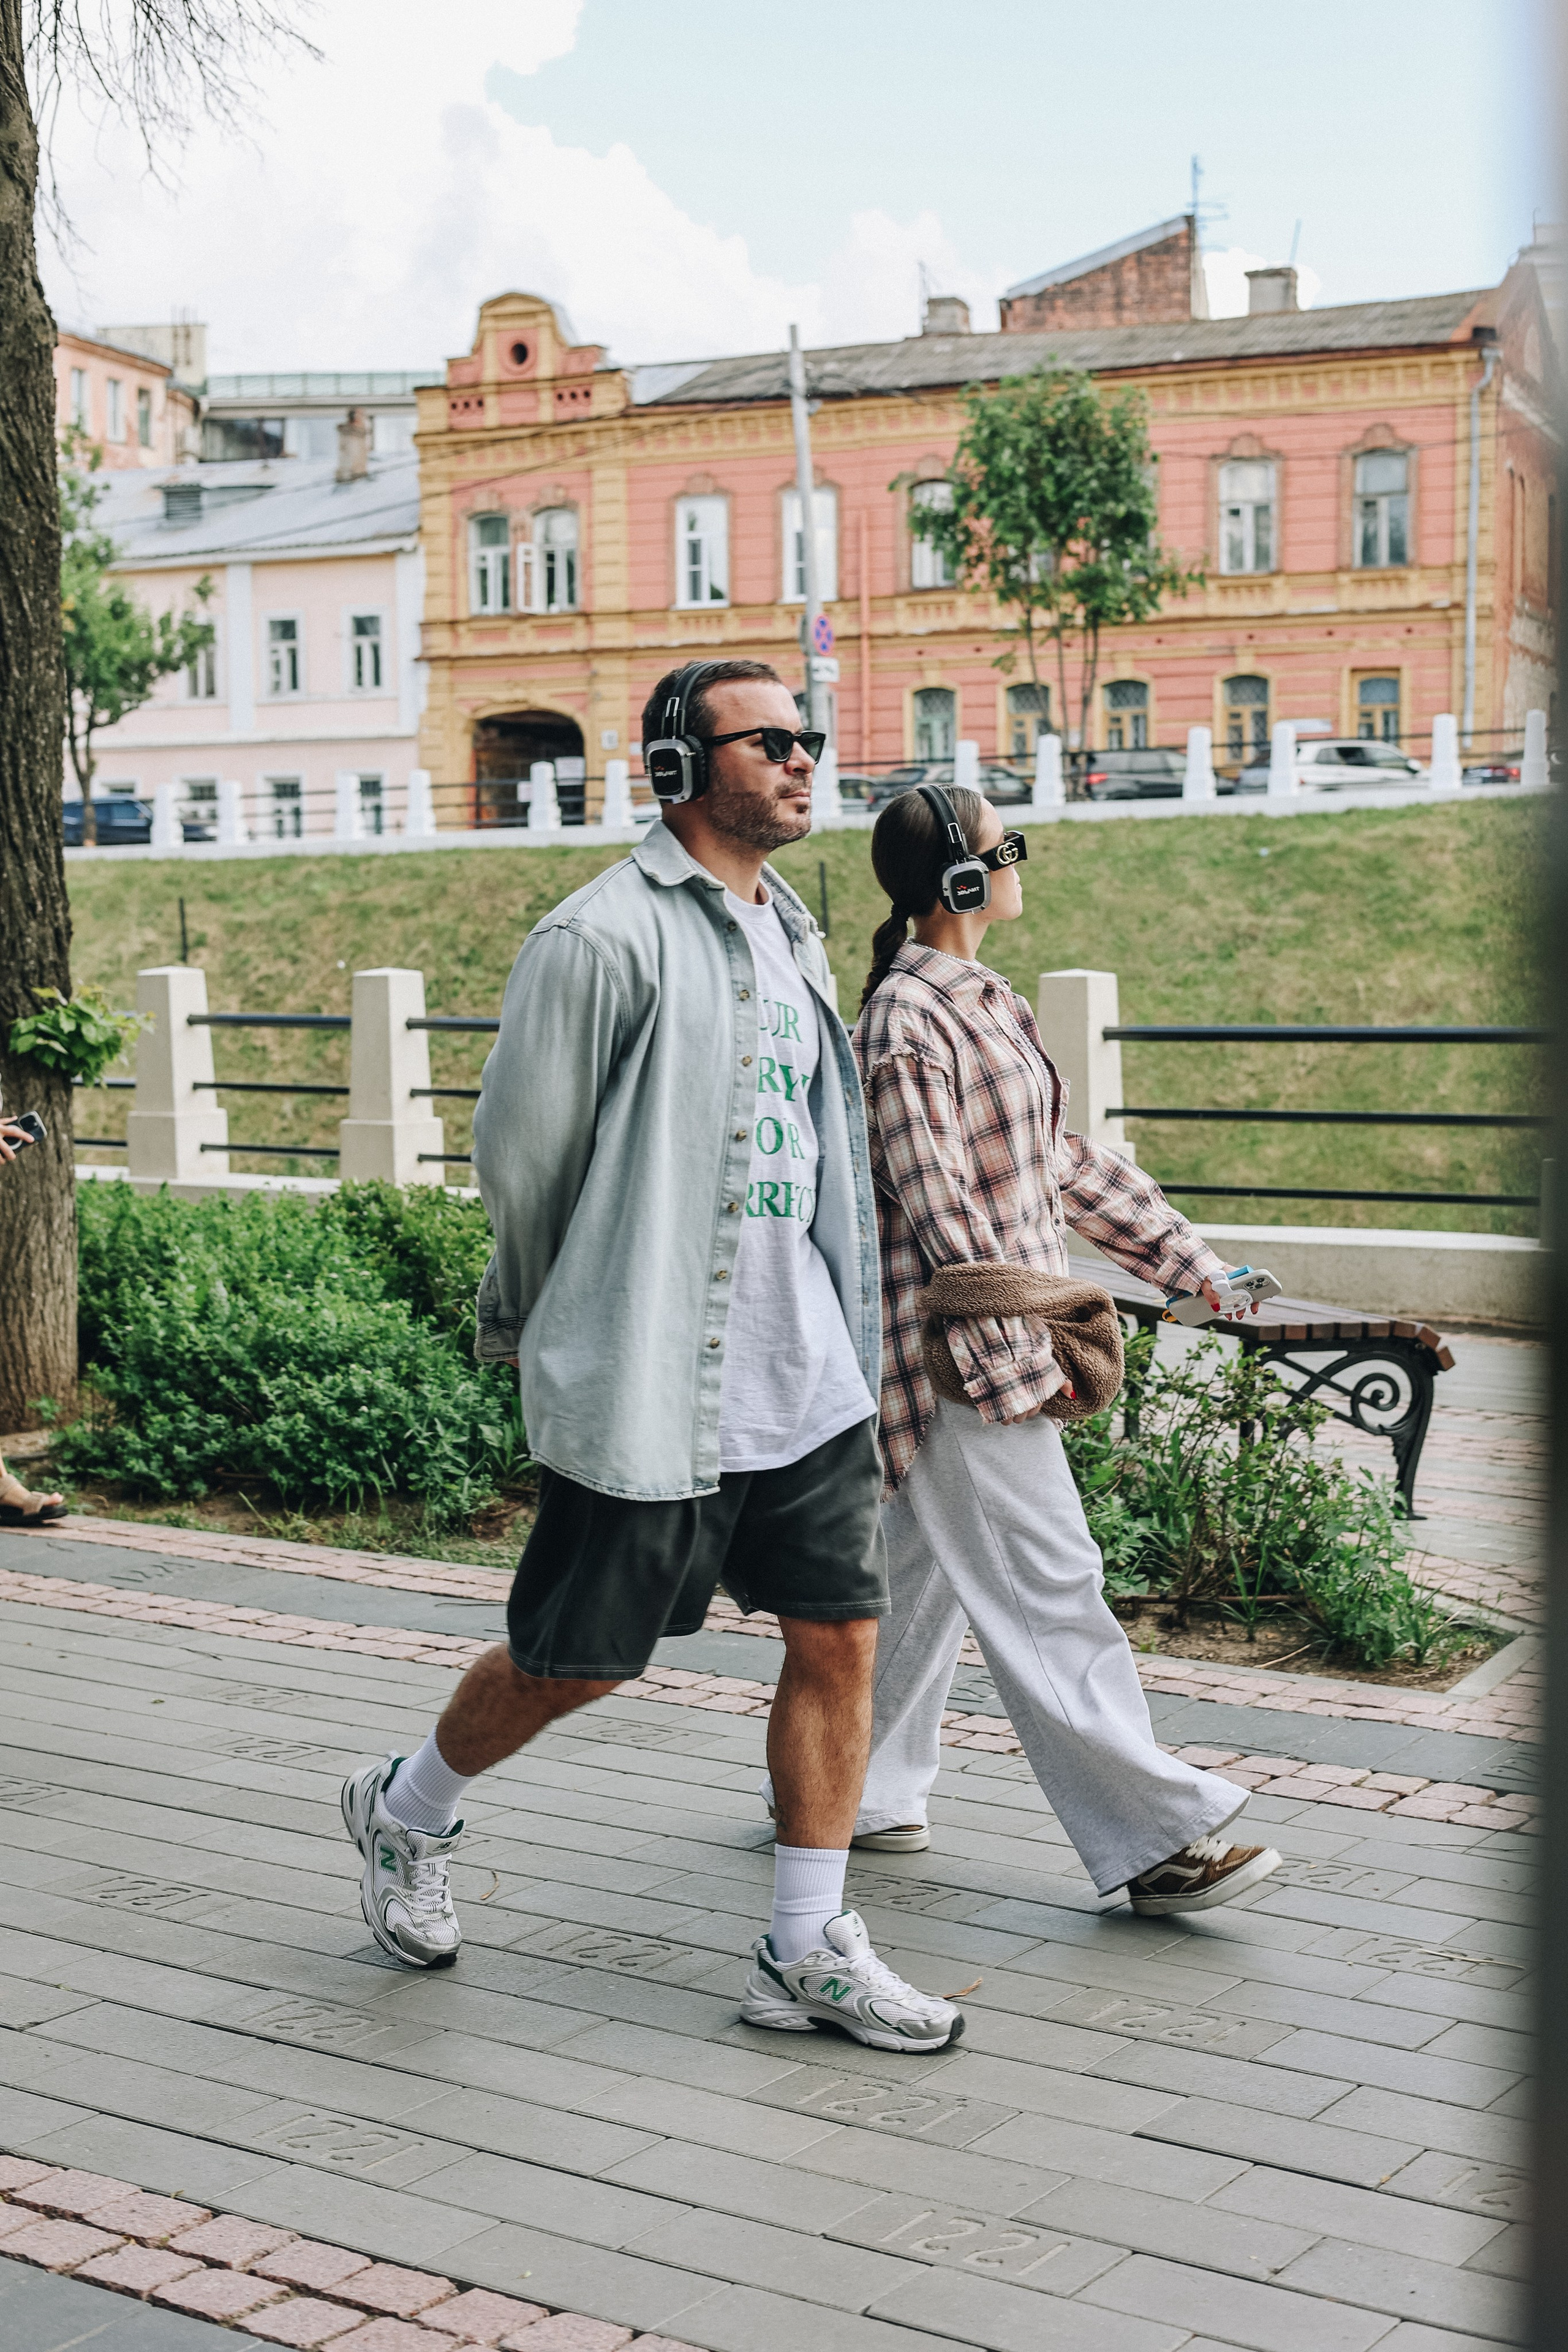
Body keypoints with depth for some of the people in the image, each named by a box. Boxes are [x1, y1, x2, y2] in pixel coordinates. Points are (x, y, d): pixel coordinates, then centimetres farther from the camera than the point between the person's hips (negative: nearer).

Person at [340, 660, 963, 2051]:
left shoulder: (791, 933, 14)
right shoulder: (606, 938, -13)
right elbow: (519, 1153, -8)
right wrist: (543, 1325, 5)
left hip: (807, 1376, 7)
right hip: (648, 1388, -7)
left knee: (839, 1635, 4)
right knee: (578, 1659, 6)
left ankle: (808, 1953, 15)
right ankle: (405, 1814, 33)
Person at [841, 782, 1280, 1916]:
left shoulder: (981, 1000, 13)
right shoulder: (907, 1021, -17)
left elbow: (1065, 1160, 18)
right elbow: (937, 1207, -19)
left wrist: (1192, 1261, 17)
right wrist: (1024, 1354, -18)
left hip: (990, 1340, 10)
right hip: (963, 1353, -10)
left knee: (923, 1570, 17)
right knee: (1050, 1592, -5)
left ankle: (857, 1792, 29)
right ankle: (1158, 1836, 0)